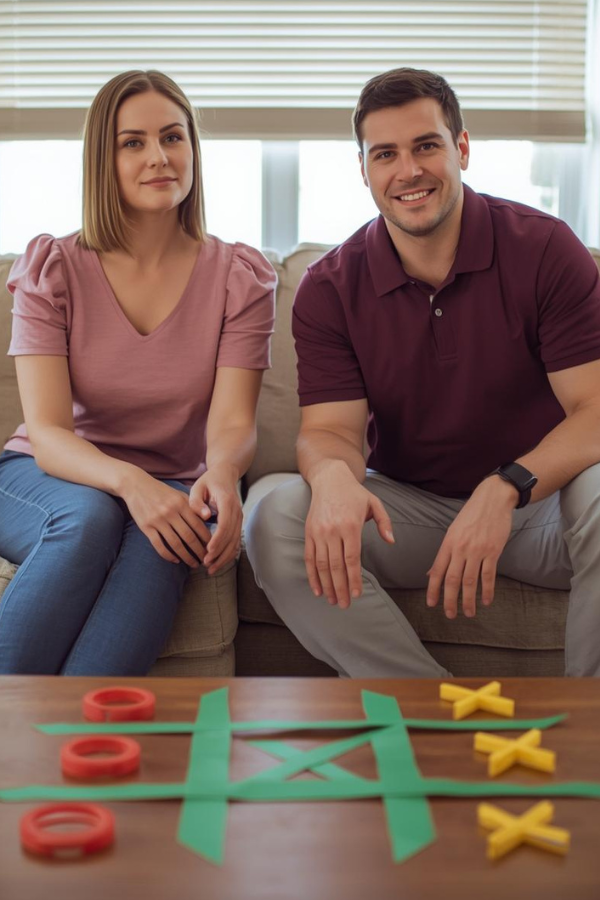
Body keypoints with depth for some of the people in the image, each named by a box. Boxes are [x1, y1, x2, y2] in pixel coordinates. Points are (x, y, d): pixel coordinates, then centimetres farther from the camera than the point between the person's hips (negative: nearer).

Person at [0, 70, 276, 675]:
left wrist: (220, 475, -38)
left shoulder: (239, 278, -1)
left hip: (170, 490, 1)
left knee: (160, 542, -35)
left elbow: (232, 422, -12)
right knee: (89, 517, -35)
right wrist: (129, 483, -37)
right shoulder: (53, 269, -4)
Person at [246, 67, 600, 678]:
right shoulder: (329, 288, -1)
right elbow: (330, 428, -8)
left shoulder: (544, 249, -8)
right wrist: (333, 474, -35)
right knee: (276, 518, -25)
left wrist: (505, 488, -35)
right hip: (408, 510, 2)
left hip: (539, 499, -1)